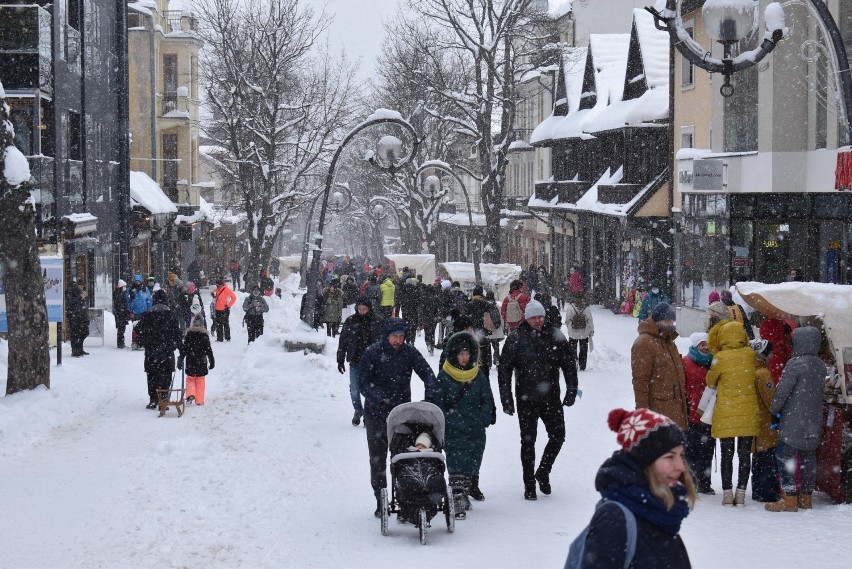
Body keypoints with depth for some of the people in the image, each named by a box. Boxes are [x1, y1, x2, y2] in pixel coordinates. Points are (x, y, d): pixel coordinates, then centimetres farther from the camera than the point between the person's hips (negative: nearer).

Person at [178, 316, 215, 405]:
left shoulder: (188, 335, -4)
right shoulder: (204, 336, -4)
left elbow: (183, 349, -2)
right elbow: (209, 351, 0)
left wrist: (180, 361, 4)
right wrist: (212, 362, 8)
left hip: (190, 364, 0)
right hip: (202, 364, 0)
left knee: (190, 379, 12)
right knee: (200, 381, 8)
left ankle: (190, 395, -11)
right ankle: (199, 400, 5)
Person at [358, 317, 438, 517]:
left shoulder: (409, 352, -1)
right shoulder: (372, 353, -8)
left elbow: (427, 374, -6)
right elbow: (364, 383, -12)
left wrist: (430, 396, -24)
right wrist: (381, 401, -26)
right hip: (376, 414, -1)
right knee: (378, 459, 5)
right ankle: (381, 502, 13)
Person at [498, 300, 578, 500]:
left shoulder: (555, 336, 2)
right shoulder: (516, 338, -4)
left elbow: (569, 364, 9)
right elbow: (504, 369, -2)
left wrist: (571, 391, 3)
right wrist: (507, 399, -5)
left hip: (551, 398, 2)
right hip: (526, 399, -2)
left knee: (558, 435, 2)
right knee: (528, 441, 4)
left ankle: (543, 473, 25)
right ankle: (529, 485, 13)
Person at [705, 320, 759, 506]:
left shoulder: (720, 358, -11)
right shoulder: (750, 355, -3)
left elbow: (710, 381, 2)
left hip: (726, 414, -2)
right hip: (748, 413, 2)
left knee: (726, 454, 5)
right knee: (744, 453, 7)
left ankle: (727, 493, 3)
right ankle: (741, 493, 6)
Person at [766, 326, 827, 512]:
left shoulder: (796, 363, -16)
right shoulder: (820, 366, 8)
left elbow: (782, 390, -15)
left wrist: (774, 409, 0)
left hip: (794, 422, -8)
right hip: (814, 421, 8)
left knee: (785, 455, -4)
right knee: (808, 457, 12)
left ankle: (789, 499, -8)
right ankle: (806, 497, 18)